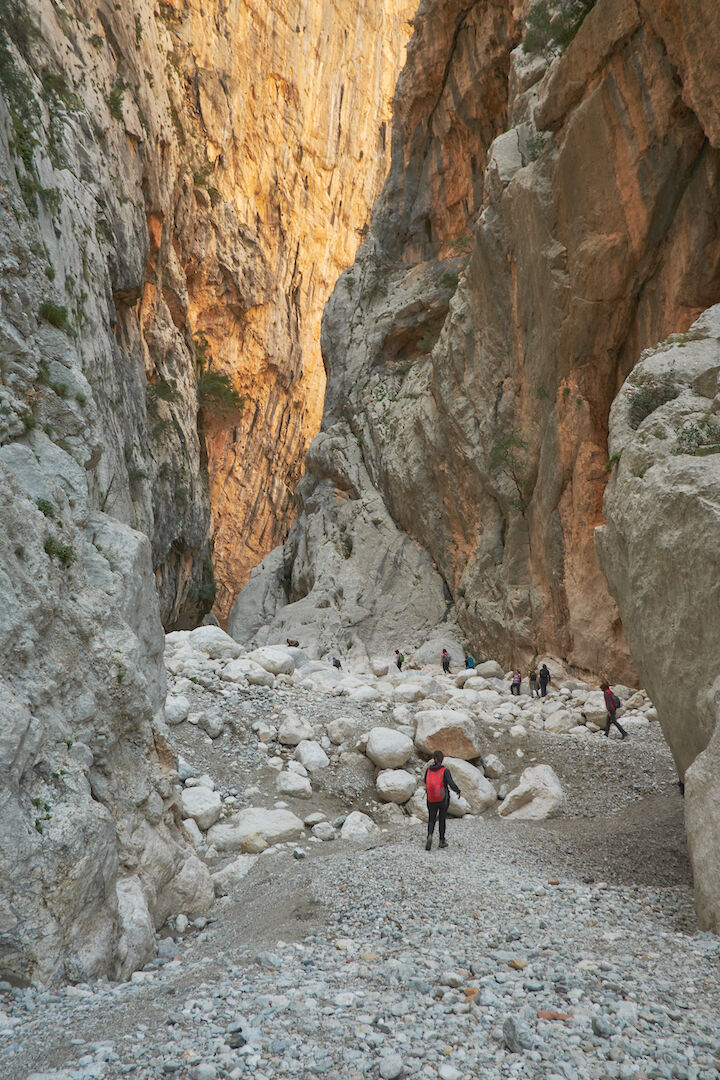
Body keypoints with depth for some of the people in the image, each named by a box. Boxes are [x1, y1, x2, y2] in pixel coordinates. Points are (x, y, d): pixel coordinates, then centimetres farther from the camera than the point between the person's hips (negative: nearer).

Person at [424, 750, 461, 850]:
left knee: (431, 821, 13)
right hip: (443, 800, -2)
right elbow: (452, 784, -23)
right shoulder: (445, 771, -13)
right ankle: (442, 841, 25)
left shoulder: (428, 770, -3)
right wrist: (458, 791, -6)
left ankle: (430, 836, -15)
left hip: (431, 800, 2)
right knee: (442, 819, 20)